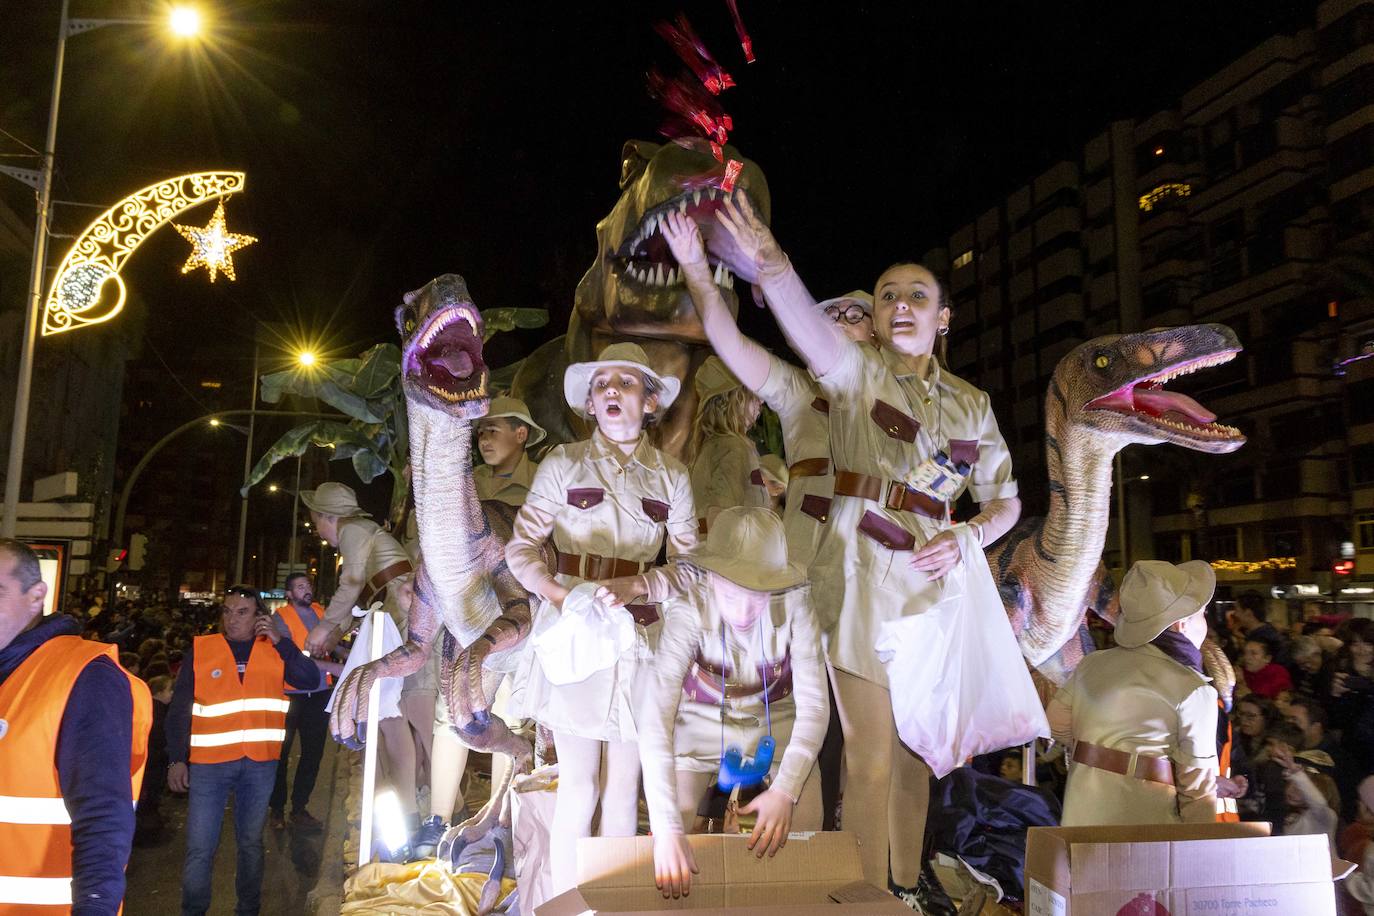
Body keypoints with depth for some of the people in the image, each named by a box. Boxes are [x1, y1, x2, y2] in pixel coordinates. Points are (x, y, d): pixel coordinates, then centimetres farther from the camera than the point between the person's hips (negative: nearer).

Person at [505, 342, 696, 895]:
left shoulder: (671, 476, 6)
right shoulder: (564, 463, 0)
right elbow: (522, 547, -2)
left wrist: (633, 587, -15)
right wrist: (562, 596, -19)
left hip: (640, 638, 2)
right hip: (572, 632, -2)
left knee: (623, 788, 8)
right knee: (579, 786, 0)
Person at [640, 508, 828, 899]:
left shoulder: (794, 605, -25)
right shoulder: (687, 610, -29)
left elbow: (814, 703, -23)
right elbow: (655, 716, -36)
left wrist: (786, 789, -37)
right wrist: (667, 827, -44)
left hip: (777, 730, 1)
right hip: (702, 730, -1)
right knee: (669, 837, -17)